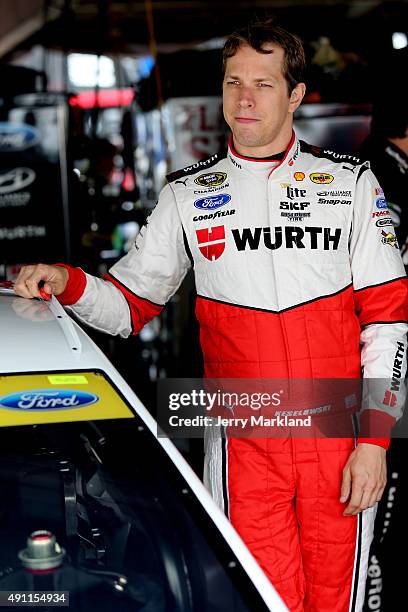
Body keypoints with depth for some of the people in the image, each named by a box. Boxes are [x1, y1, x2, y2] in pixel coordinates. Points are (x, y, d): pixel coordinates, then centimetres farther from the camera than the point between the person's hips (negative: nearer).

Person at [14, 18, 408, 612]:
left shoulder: (349, 180, 4)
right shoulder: (188, 194, 7)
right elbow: (130, 304, 10)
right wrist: (66, 282, -11)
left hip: (340, 440, 0)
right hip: (243, 445, 0)